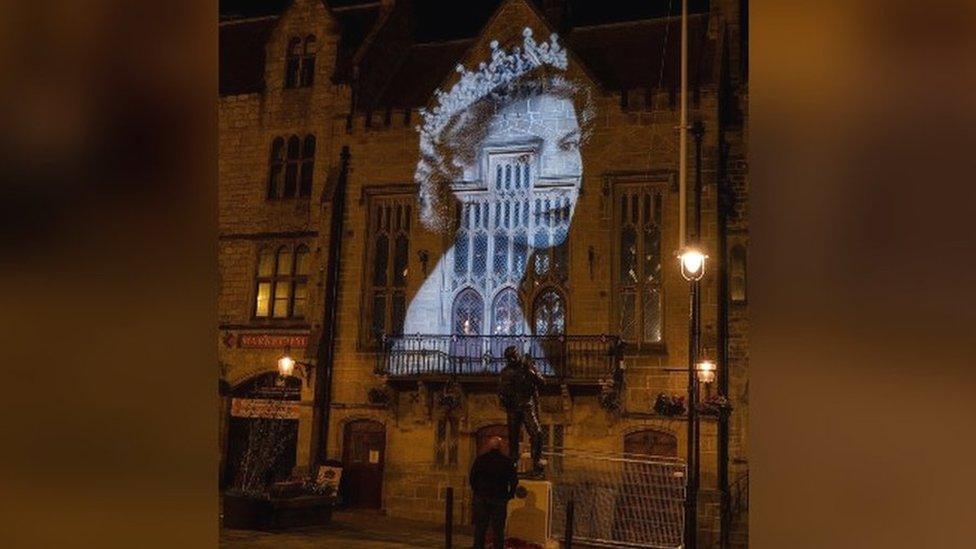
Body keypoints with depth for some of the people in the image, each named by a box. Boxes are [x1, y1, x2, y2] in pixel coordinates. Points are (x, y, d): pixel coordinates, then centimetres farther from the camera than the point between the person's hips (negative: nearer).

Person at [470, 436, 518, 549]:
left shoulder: (480, 459, -2)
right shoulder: (507, 461, -4)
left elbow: (471, 478, 0)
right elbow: (514, 480, -3)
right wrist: (509, 495, 10)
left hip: (481, 498, 1)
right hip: (499, 499, -1)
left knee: (480, 528, 9)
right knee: (498, 530, 6)